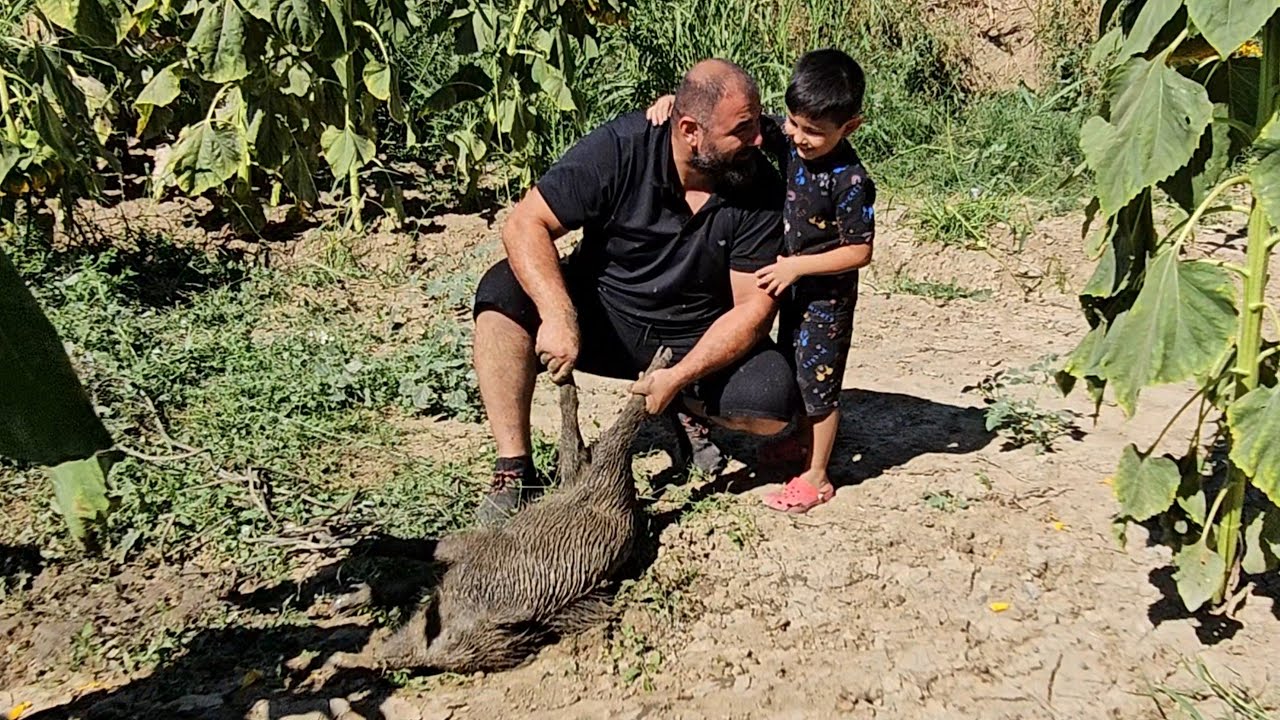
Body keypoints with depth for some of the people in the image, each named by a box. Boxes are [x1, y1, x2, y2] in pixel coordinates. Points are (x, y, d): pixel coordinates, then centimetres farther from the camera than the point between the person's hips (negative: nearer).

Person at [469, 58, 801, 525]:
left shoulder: (760, 188, -15)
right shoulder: (620, 148, -18)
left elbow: (754, 306, -15)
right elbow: (525, 224, -20)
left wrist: (679, 377, -27)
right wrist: (559, 316, -36)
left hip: (699, 340, 1)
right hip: (602, 317, 0)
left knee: (774, 404, -27)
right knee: (503, 290, -26)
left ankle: (687, 406, 9)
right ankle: (513, 473, -22)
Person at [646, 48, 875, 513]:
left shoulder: (850, 181, -27)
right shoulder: (787, 139, -8)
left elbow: (858, 251, -22)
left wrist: (797, 265, -26)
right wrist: (677, 100, -17)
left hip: (828, 295, -8)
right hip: (793, 287, 8)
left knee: (817, 379, 4)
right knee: (791, 368, 24)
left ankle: (816, 477, 20)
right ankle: (802, 441, 47)